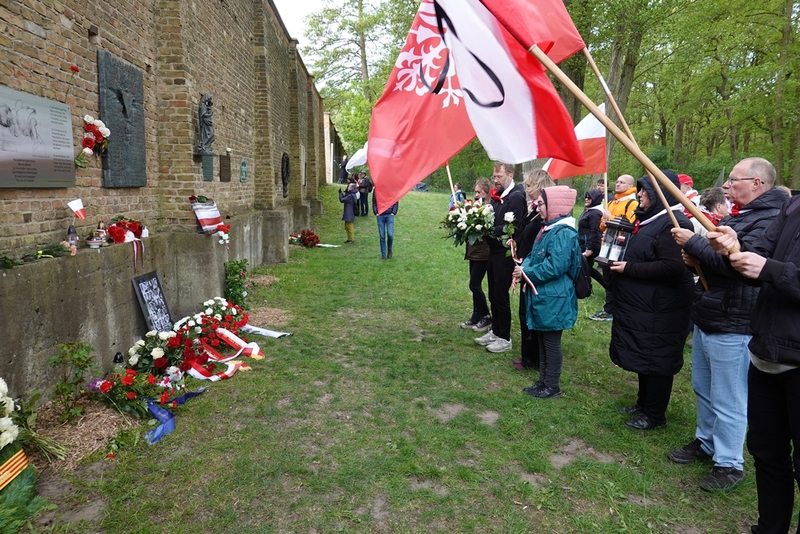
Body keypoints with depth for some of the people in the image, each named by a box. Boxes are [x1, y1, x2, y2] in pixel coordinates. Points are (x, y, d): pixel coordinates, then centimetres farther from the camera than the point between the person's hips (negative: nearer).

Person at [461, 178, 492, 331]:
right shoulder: (476, 205, 9)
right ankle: (476, 317, 23)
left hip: (483, 251, -8)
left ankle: (486, 317, 10)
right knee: (475, 285, 13)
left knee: (475, 285, -4)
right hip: (474, 250, 8)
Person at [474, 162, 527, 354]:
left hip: (505, 253, -8)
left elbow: (510, 227, -21)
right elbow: (492, 221, 11)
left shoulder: (516, 196, -13)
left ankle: (505, 338, 11)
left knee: (501, 295, -1)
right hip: (494, 251, 8)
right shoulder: (497, 196, 12)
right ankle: (495, 331, 28)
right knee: (493, 295, 15)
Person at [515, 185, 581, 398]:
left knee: (551, 342, 2)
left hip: (553, 299, -10)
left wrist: (526, 272, -18)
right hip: (542, 296, 10)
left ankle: (552, 387, 16)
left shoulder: (564, 233, -19)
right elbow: (534, 257, 17)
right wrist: (523, 267, -3)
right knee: (542, 341, 17)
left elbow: (555, 267, -26)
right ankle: (543, 381, 29)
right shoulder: (548, 229, 13)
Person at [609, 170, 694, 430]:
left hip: (659, 308, -10)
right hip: (642, 304, 10)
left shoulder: (673, 224, -19)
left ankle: (655, 414, 15)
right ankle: (643, 402, 34)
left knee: (656, 360, 2)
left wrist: (629, 268, -23)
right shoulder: (650, 219, 14)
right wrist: (619, 258, 6)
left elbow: (672, 267, -29)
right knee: (643, 356, 19)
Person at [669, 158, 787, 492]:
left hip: (731, 327, -10)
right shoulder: (739, 215, 15)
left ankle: (729, 464, 19)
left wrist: (693, 242, -20)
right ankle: (706, 442, 38)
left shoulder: (770, 220, -18)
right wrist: (696, 254, 3)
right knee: (702, 388, 21)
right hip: (706, 318, 10)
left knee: (727, 400, 3)